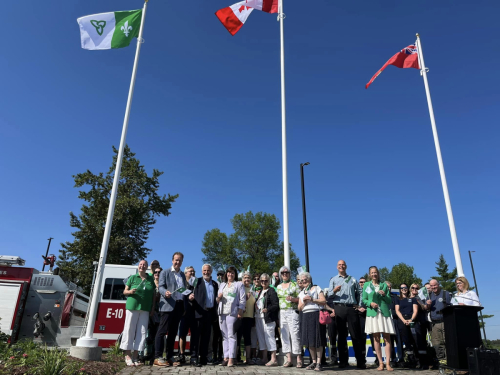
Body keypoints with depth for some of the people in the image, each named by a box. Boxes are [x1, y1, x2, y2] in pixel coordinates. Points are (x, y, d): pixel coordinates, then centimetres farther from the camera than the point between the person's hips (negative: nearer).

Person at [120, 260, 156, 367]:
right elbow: (125, 291, 8)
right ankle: (128, 356, 8)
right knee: (129, 330, -2)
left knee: (141, 332, 2)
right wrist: (130, 291, -13)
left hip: (145, 309, 2)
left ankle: (135, 357, 10)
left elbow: (153, 294, 14)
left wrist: (153, 307, 6)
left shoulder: (151, 279, 12)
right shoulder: (132, 278, 7)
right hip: (132, 306, -2)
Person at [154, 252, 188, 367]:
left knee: (173, 332, 10)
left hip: (179, 306, 6)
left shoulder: (182, 274, 20)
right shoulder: (165, 272, 3)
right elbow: (160, 287, -7)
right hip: (168, 305, -6)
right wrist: (165, 292, -27)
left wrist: (190, 295, 5)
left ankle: (170, 357, 15)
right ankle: (158, 358, -4)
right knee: (162, 331, -6)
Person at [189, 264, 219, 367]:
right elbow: (191, 294, -6)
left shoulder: (215, 284, 15)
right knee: (196, 335, -3)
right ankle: (194, 358, 1)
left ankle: (203, 358, 17)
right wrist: (190, 297, -28)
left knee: (206, 336, 9)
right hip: (199, 312, -4)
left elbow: (216, 299, 14)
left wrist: (215, 312, 4)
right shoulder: (197, 282, 3)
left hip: (210, 313, 4)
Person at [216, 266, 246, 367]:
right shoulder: (222, 285, 23)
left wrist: (240, 312, -11)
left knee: (231, 336, -9)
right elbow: (218, 299, 25)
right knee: (224, 336, 4)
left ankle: (231, 359, -9)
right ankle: (225, 358, 8)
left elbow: (242, 299, 0)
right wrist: (218, 298, 2)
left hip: (232, 313, -5)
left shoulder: (239, 284, 8)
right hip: (222, 313, 5)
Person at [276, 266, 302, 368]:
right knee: (285, 335, 3)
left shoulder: (294, 284, 3)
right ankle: (288, 359, 9)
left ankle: (299, 359, -2)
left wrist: (293, 299, -18)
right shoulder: (278, 287, 16)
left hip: (292, 312, -5)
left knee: (295, 334, -9)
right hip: (282, 313, 5)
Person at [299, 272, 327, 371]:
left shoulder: (316, 288, 7)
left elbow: (324, 301, -3)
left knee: (317, 340, -7)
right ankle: (313, 362, 13)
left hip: (316, 315, -5)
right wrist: (304, 302, -3)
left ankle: (318, 363, -3)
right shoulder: (301, 293, 21)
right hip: (305, 317, 5)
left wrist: (312, 300, -11)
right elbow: (299, 308, 15)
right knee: (309, 341, 4)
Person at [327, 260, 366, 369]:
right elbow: (329, 294, 2)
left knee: (356, 334, 0)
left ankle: (360, 361, 4)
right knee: (341, 335, 3)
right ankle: (343, 361, 9)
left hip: (351, 308, 1)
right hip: (339, 308, -1)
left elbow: (359, 292, 15)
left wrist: (359, 304, 3)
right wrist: (334, 291, -18)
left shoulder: (352, 279, 16)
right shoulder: (333, 279, 11)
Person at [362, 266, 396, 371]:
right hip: (373, 314, -1)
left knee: (387, 338, -3)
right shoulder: (366, 285, 10)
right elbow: (364, 300, 7)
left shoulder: (384, 285, 13)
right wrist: (370, 303, -12)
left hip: (384, 313, 1)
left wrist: (384, 295, -8)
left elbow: (389, 300, 11)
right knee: (376, 339, 2)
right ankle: (380, 363, 9)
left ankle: (388, 364, 1)